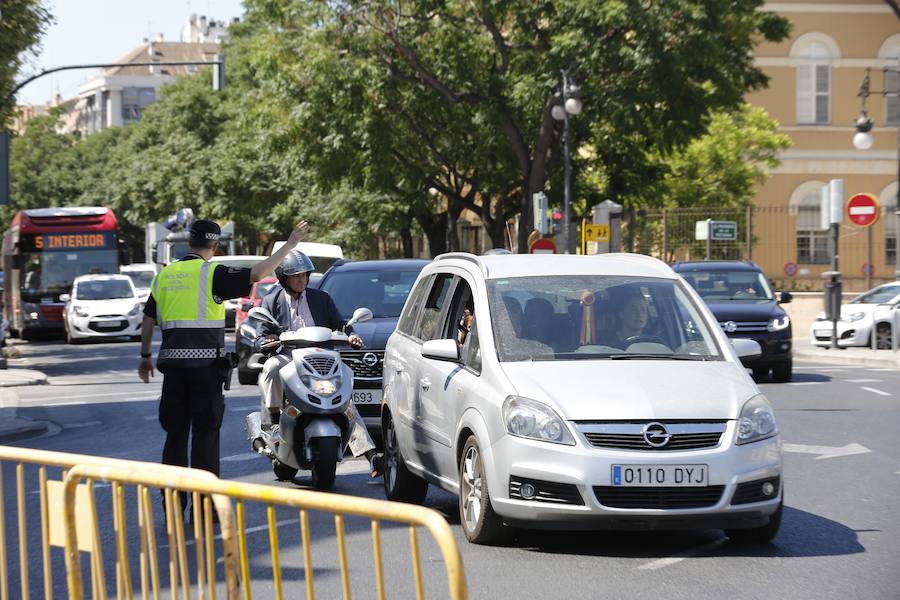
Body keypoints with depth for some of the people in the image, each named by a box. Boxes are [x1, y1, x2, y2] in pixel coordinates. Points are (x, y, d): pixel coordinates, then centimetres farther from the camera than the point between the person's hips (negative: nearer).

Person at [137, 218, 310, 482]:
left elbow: (148, 320, 17)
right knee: (206, 431, -1)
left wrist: (145, 356, 28)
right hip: (205, 361, -5)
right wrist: (289, 245, -9)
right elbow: (256, 274, -16)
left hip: (172, 361, 5)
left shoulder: (164, 275, 12)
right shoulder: (212, 273, -6)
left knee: (175, 431, 11)